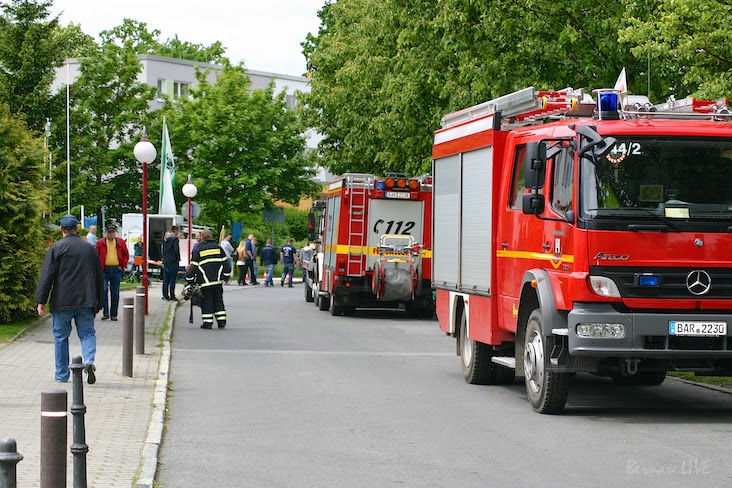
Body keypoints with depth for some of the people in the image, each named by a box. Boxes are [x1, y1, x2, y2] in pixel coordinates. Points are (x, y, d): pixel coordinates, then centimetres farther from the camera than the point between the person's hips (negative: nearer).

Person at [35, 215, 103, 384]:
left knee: (61, 336, 8)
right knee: (87, 333, 8)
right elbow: (99, 277, 16)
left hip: (62, 302, -2)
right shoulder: (90, 249, 10)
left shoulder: (56, 248, -3)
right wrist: (98, 303, 23)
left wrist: (41, 301, -8)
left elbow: (46, 276, -9)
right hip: (86, 301, 2)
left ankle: (62, 374, 13)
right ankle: (89, 361, -20)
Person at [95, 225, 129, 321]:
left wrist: (122, 265, 3)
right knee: (104, 290, -14)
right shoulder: (100, 243, 3)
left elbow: (126, 254, 15)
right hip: (104, 270, -2)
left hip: (116, 270, 2)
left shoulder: (121, 243, 7)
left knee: (115, 294, 5)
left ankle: (113, 314, 12)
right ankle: (105, 313, -8)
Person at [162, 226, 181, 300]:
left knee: (165, 279, 9)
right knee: (172, 279, -4)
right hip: (173, 261, -7)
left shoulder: (165, 239, 12)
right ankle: (172, 296, -3)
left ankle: (165, 295, 10)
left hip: (165, 261, 7)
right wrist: (178, 259, -3)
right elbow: (176, 250, -16)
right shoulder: (175, 238, -11)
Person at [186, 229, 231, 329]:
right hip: (218, 280, 3)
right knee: (218, 300, 12)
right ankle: (221, 321, 8)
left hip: (205, 283, -3)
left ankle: (207, 322, 0)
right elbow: (225, 263, 9)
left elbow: (193, 267, -2)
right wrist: (226, 275, 20)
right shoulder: (218, 248, 7)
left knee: (207, 302, 3)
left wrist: (189, 279, 7)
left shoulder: (198, 250, -2)